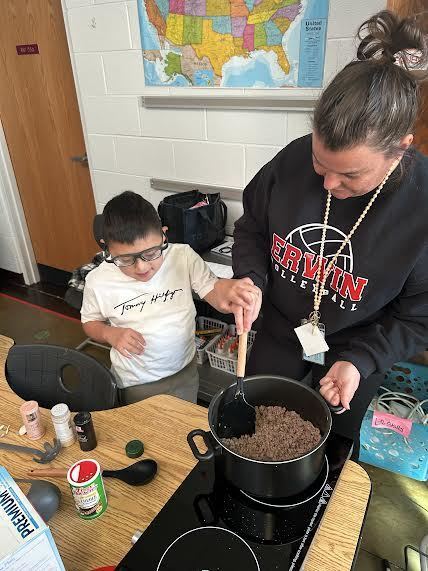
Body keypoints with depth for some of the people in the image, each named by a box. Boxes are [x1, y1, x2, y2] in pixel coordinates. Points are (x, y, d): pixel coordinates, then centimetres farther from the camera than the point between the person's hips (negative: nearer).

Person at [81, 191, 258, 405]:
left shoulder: (183, 257, -19)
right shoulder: (98, 281, -17)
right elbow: (90, 323, 0)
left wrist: (230, 289, -41)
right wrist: (110, 334, -22)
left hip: (184, 373, 2)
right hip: (134, 384, -1)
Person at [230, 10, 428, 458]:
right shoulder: (292, 161, -22)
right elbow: (252, 228, -4)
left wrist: (360, 362, -27)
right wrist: (252, 280, -22)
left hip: (354, 353, -2)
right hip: (279, 332, 3)